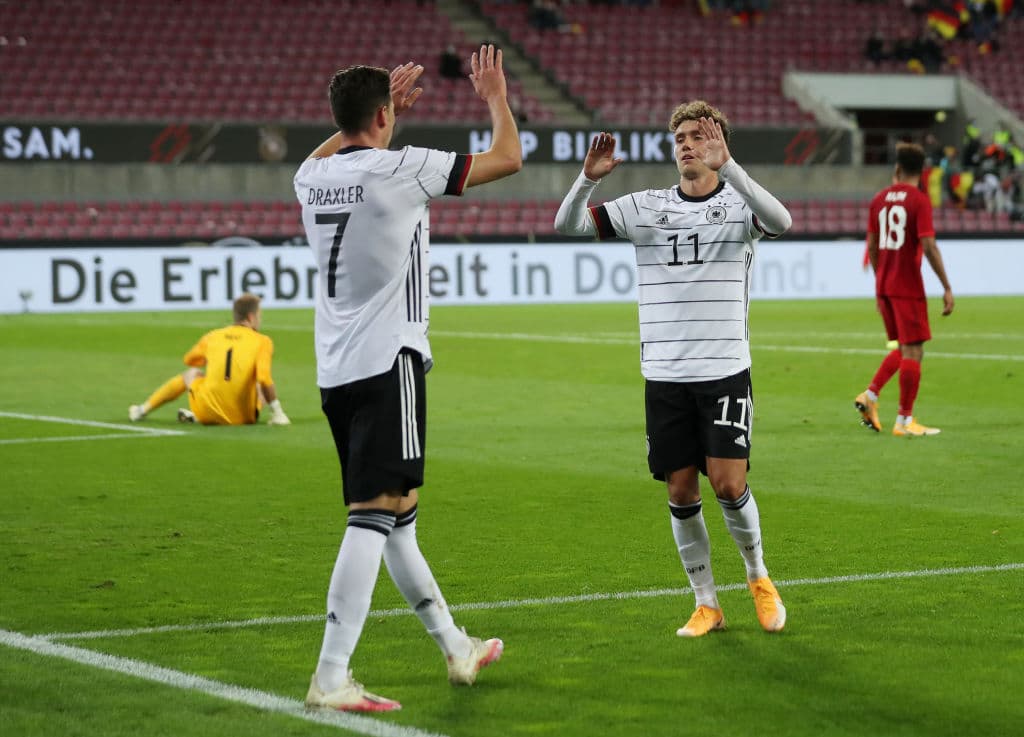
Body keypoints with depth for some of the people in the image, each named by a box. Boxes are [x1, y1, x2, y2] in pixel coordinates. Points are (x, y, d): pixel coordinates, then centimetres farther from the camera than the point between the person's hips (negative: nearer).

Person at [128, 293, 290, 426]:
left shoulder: (213, 336, 7)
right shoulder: (262, 341, -7)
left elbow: (189, 360, 27)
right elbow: (264, 380, -21)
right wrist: (277, 413, -12)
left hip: (208, 413, 4)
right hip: (242, 417, -4)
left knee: (191, 373, 33)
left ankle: (143, 410, 43)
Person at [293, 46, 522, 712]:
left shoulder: (313, 177, 8)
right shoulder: (400, 168, -12)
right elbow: (508, 159, -3)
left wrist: (386, 105, 40)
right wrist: (497, 98, 15)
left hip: (336, 374, 8)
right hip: (387, 364, -8)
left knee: (395, 520, 16)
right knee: (375, 518, -12)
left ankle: (456, 648, 31)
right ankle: (331, 678, -18)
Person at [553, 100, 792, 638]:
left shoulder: (738, 202, -1)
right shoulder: (646, 207, 7)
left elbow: (780, 221, -25)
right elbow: (568, 226, 1)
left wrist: (726, 166, -34)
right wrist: (588, 179, -18)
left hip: (725, 371, -3)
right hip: (664, 373, 3)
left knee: (728, 483, -10)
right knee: (681, 491, 3)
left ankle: (758, 575, 18)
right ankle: (706, 603, 17)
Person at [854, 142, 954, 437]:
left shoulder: (879, 199, 8)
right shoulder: (919, 201, -11)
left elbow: (872, 246, 12)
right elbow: (929, 246, -17)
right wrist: (947, 288, -13)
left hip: (884, 287, 6)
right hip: (908, 288, -6)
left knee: (904, 348, 18)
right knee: (913, 352, 0)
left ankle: (870, 395, 6)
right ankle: (904, 421, 0)